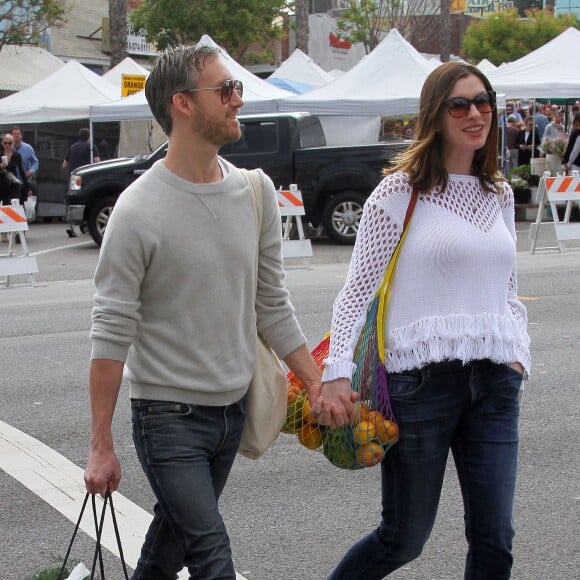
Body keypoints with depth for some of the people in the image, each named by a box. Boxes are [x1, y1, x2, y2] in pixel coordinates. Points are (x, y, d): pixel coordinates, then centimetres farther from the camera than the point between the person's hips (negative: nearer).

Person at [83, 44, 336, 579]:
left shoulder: (256, 192, 2)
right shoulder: (140, 210, -16)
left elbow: (272, 305, 10)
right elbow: (112, 334, -14)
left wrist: (317, 386, 6)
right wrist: (101, 446, -14)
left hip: (232, 410, 6)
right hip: (168, 415, -6)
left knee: (176, 531, 20)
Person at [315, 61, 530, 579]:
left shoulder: (500, 194, 13)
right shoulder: (401, 191, -3)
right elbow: (359, 288, -5)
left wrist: (518, 351, 5)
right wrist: (337, 372, -14)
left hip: (494, 382, 5)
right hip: (421, 378, -5)